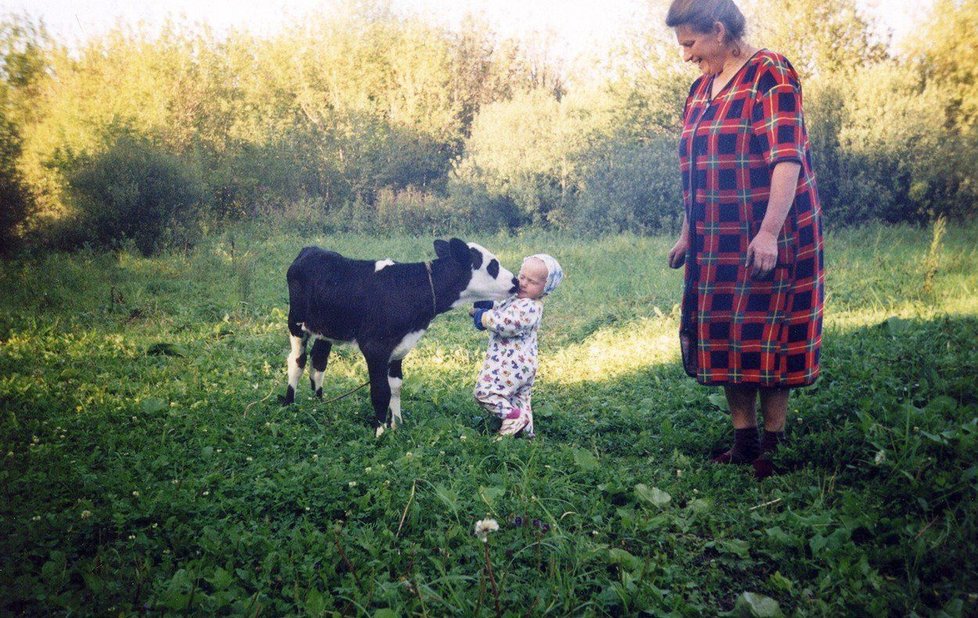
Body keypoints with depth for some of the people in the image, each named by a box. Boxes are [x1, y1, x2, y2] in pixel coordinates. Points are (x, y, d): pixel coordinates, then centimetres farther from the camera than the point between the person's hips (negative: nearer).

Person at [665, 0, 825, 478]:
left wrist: (769, 232, -25)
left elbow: (787, 159, -19)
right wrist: (688, 234, 17)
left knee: (765, 334, -1)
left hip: (766, 238, -7)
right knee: (723, 336, 8)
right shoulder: (701, 87, 12)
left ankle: (772, 447, 12)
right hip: (718, 241, 8)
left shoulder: (769, 74, -11)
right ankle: (743, 440, 19)